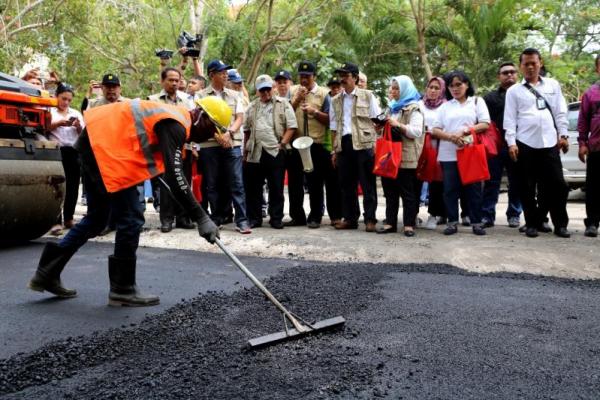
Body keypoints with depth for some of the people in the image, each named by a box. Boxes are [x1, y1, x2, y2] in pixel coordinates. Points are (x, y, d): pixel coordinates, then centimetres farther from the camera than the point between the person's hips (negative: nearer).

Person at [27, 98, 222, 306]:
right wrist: (202, 218, -27)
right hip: (104, 147, -11)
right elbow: (174, 176, -27)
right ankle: (122, 289, 6)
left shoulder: (175, 116, 14)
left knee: (96, 218, 18)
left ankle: (46, 274, 24)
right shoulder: (176, 126, -16)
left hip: (94, 142, 11)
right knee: (131, 218, -5)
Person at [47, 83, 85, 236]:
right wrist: (58, 123, -18)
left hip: (74, 152, 4)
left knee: (72, 186, 4)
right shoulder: (49, 111, 8)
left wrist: (78, 126, -4)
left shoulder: (76, 114, 20)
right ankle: (57, 221, -13)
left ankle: (69, 218, 15)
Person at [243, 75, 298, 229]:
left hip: (275, 152, -3)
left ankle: (276, 218, 11)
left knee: (276, 187, 2)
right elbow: (247, 130, 18)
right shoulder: (252, 107, 16)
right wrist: (245, 150, 13)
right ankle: (254, 218, 15)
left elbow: (291, 127, -1)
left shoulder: (283, 104, 5)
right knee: (253, 187, 6)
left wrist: (282, 143, -10)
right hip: (254, 153, 3)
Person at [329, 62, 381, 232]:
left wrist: (376, 143, -7)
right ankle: (350, 218, 16)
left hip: (364, 143, -4)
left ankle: (370, 219, 2)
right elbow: (333, 128, 15)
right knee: (347, 183, 7)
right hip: (344, 144, 4)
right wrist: (334, 150, 9)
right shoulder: (335, 101, 16)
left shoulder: (367, 96, 6)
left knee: (367, 183, -3)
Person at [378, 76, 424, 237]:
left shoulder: (413, 108, -5)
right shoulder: (392, 107, 19)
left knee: (407, 191, -1)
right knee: (389, 190, 8)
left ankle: (409, 224, 5)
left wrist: (398, 125, -22)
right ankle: (390, 222, 15)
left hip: (405, 156, -7)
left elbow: (417, 131, -15)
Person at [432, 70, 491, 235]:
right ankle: (452, 222, 9)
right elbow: (435, 130, 6)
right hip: (448, 155, 2)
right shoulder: (445, 106, 15)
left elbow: (485, 124, -1)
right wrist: (451, 137, -12)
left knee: (473, 188, 1)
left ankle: (476, 222, 8)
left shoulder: (477, 101, 10)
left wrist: (464, 132, -14)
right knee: (450, 189, 2)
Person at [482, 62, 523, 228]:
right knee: (491, 182, 0)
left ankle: (514, 215, 15)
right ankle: (487, 215, 3)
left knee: (516, 183, 6)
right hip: (495, 146, 0)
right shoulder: (490, 97, 13)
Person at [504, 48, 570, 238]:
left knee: (556, 184, 0)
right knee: (527, 187, 3)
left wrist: (563, 135, 3)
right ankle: (532, 224, 13)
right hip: (525, 144, -1)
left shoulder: (553, 85, 13)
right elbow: (510, 119, 2)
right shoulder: (514, 91, 7)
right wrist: (511, 142, -7)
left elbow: (560, 112, 12)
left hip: (549, 143, 1)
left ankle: (560, 224, 11)